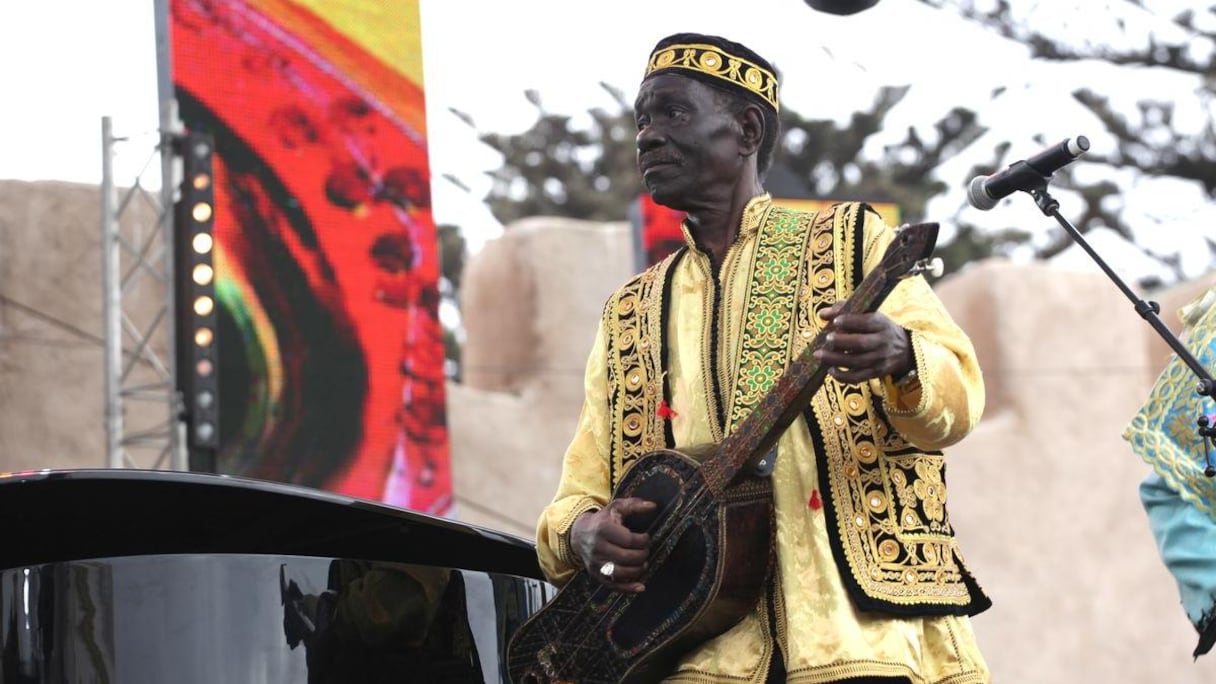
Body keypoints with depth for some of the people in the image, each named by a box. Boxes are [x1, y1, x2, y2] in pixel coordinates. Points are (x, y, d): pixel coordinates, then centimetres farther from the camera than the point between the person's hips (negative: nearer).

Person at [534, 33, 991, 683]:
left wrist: (899, 356, -22)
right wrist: (584, 531, -5)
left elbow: (958, 400, 0)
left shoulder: (849, 239, 11)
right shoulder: (628, 315, 20)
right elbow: (578, 493, 18)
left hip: (861, 628, -3)